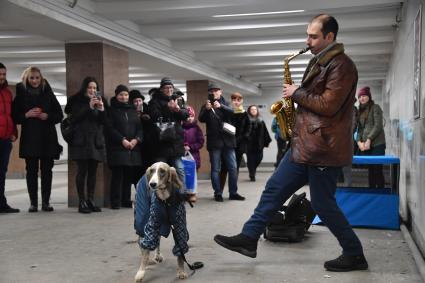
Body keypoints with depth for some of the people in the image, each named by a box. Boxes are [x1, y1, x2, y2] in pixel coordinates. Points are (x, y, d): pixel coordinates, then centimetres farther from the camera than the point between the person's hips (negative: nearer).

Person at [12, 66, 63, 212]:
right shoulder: (21, 95, 6)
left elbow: (59, 115, 8)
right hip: (29, 138, -1)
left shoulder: (48, 94, 8)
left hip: (48, 138, 1)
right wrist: (26, 115, -12)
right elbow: (15, 116, 5)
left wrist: (47, 116, -10)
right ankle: (33, 203, 4)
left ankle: (46, 202, 6)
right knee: (31, 170, 0)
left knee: (46, 170, 1)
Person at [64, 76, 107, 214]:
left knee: (92, 171, 4)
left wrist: (101, 109, -9)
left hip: (96, 141, 4)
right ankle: (82, 201, -3)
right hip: (81, 141, -4)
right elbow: (74, 118, -10)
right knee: (82, 171, -7)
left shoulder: (100, 101, 15)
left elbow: (104, 122, 9)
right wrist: (89, 107, -15)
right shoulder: (77, 101, 3)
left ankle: (91, 200, 10)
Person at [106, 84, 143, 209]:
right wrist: (122, 140, -15)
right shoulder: (112, 110, 5)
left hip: (133, 148, 4)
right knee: (117, 175, -7)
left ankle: (126, 200, 11)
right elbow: (110, 128, -6)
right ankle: (115, 202, -2)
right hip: (117, 147, -4)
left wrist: (136, 139, -6)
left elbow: (140, 127, 12)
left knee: (129, 175, 3)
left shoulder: (132, 110, 19)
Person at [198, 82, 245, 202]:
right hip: (214, 141, -2)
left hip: (227, 140, 2)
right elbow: (201, 119, -7)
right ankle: (217, 193, 8)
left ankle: (233, 192, 11)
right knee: (215, 169, 1)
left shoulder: (225, 103, 11)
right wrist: (206, 109, -25)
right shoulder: (206, 106, 8)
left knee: (233, 168, 3)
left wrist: (220, 106, -27)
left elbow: (232, 112, -10)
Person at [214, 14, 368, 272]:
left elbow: (328, 105, -22)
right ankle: (249, 238, 16)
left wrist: (297, 94, -12)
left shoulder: (341, 65, -14)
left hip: (323, 149, -10)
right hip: (305, 145, 10)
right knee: (275, 189, 9)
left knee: (323, 205, -1)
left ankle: (355, 255, 14)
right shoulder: (321, 62, 17)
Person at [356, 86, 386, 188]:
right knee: (370, 170, 6)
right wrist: (359, 142, -1)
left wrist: (369, 140, -13)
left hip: (376, 144, -5)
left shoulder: (375, 107, 1)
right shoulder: (360, 111, 19)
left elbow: (378, 126, -8)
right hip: (365, 145, 6)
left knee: (377, 170, -8)